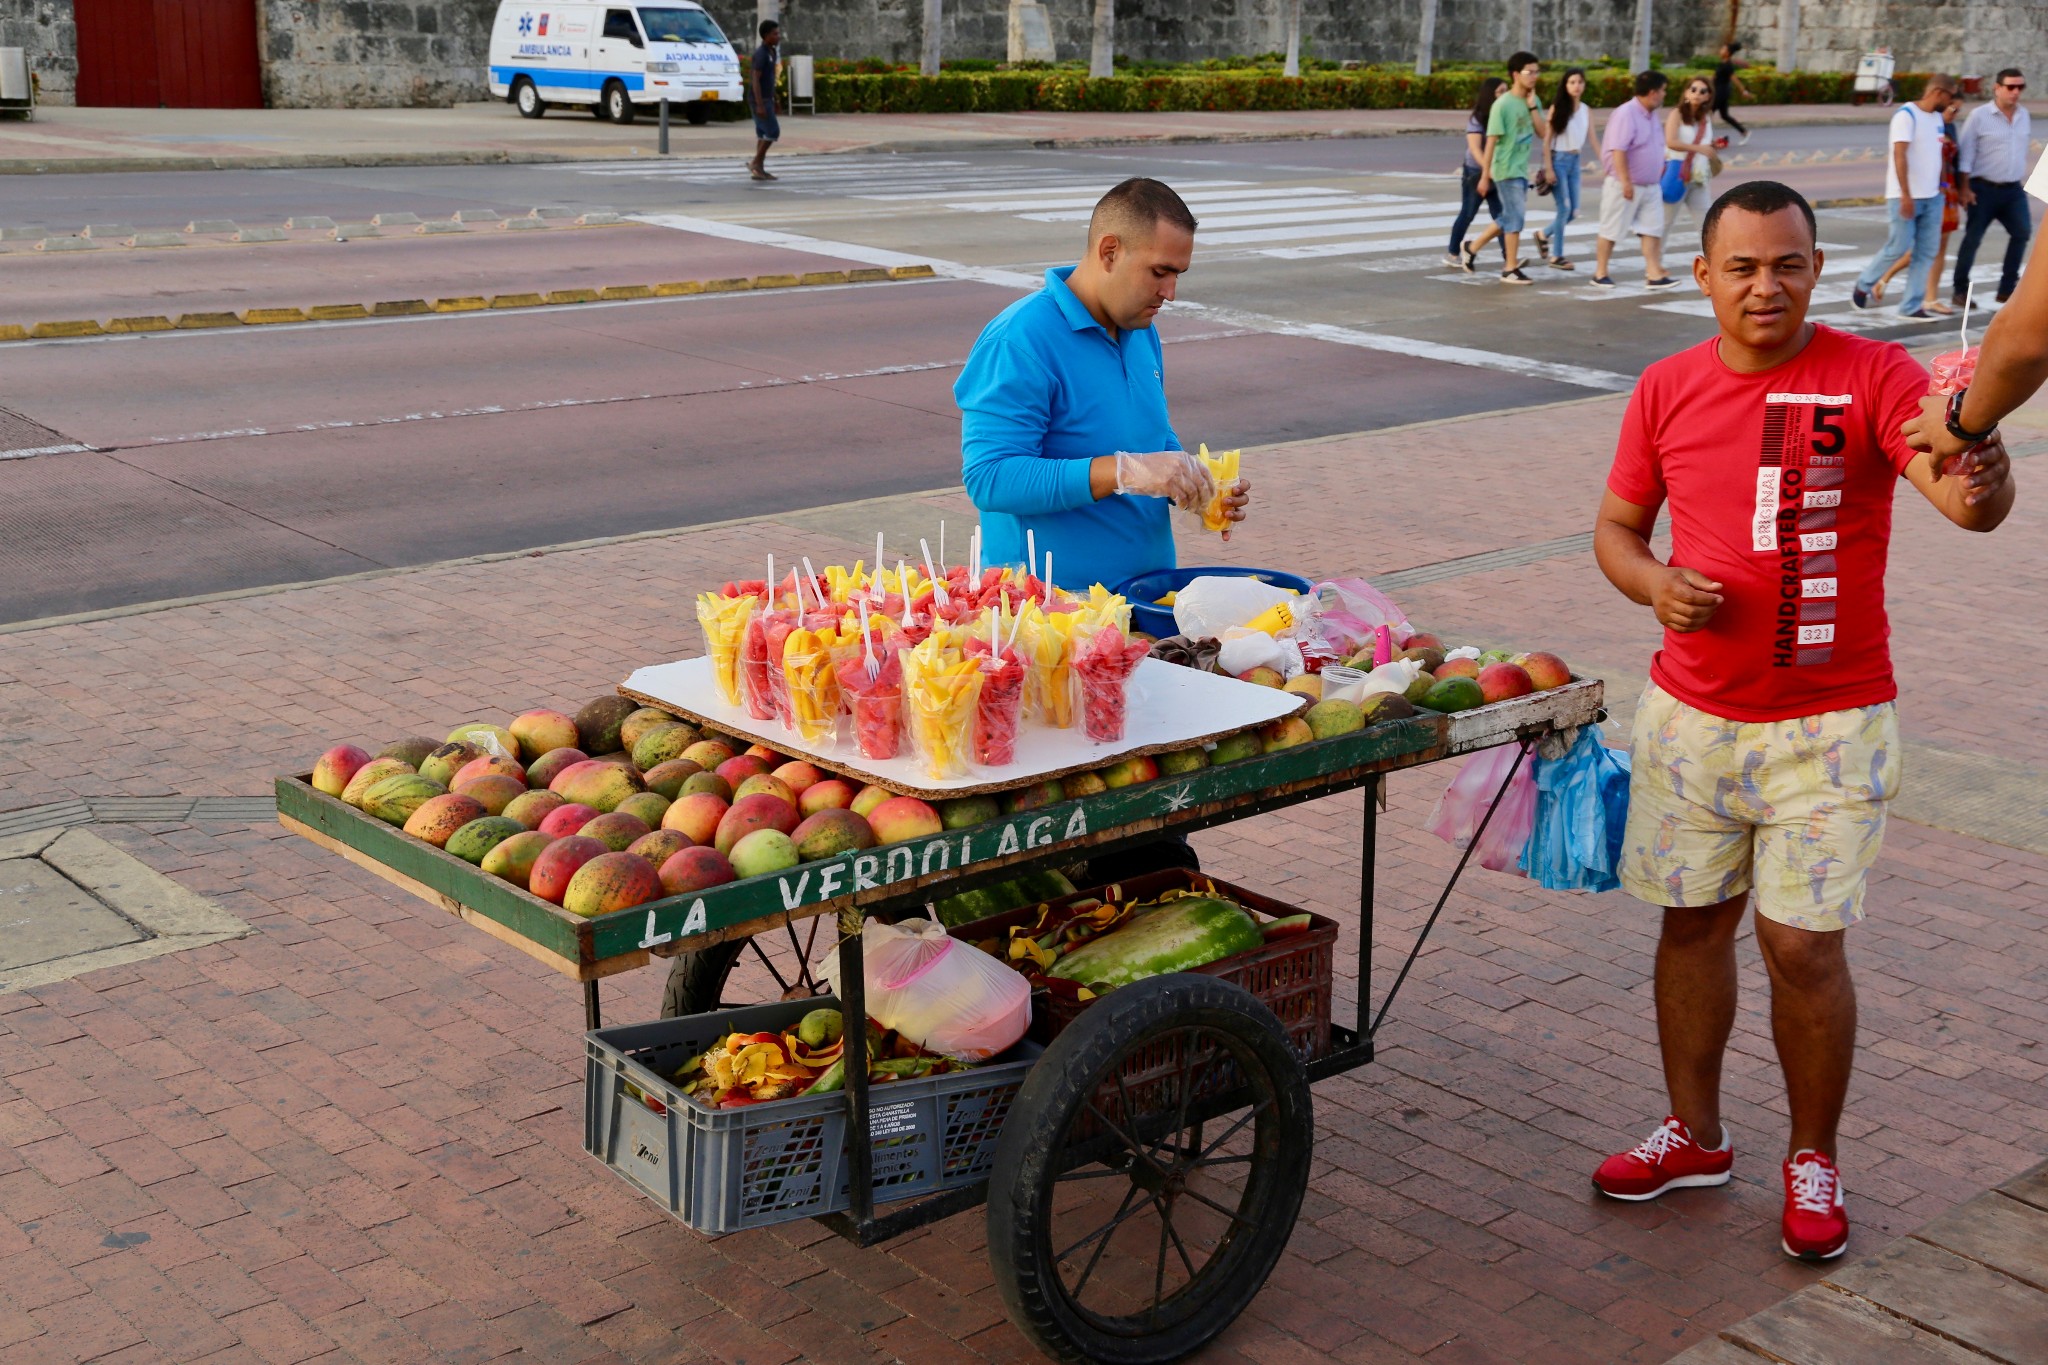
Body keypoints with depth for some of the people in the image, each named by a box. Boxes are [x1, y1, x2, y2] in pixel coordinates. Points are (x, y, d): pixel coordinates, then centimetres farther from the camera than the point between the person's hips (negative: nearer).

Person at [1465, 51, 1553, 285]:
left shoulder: (1533, 101, 7)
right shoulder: (1503, 104, -15)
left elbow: (1542, 133, 0)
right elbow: (1491, 141, -15)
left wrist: (1532, 106, -10)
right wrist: (1484, 176, -16)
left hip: (1522, 169, 7)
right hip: (1507, 169, -7)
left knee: (1509, 218, 14)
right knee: (1516, 217, -6)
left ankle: (1473, 247, 30)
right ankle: (1511, 269, 3)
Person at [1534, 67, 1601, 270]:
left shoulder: (1586, 110, 7)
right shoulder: (1557, 108, -6)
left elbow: (1593, 139, 8)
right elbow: (1547, 139, -8)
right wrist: (1549, 169, -14)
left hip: (1574, 161, 6)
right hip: (1559, 160, -6)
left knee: (1573, 211, 5)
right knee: (1564, 208, -8)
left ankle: (1544, 235, 29)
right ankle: (1556, 257, 2)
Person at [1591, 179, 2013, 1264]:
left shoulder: (1871, 375, -10)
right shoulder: (1667, 390, 1)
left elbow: (1963, 493, -25)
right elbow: (1615, 528, 11)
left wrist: (1982, 483, -49)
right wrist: (1655, 585, -10)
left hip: (1829, 724, -3)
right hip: (1689, 715, 4)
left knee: (1803, 947, -1)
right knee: (1693, 921, 14)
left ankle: (1812, 1160, 21)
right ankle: (1694, 1133, 33)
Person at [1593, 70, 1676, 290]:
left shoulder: (1651, 115, 10)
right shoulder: (1625, 115, -18)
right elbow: (1618, 151, -24)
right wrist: (1625, 182, -28)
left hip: (1650, 186, 8)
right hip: (1624, 186, -8)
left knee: (1652, 229, 1)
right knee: (1611, 231, 3)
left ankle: (1654, 274, 0)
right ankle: (1600, 274, 14)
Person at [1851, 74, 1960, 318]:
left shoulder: (1937, 117, 14)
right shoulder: (1907, 115, -12)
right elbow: (1899, 156, -18)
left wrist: (1941, 186, 15)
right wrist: (1906, 195, -23)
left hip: (1932, 197, 8)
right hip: (1905, 197, -8)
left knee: (1926, 253, 3)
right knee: (1898, 248, -4)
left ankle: (1911, 306, 6)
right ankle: (1862, 286, 18)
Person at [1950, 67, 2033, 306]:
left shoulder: (2024, 115, 8)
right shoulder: (1979, 116, -8)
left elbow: (2024, 148, 17)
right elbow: (1966, 154, -8)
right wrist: (1965, 188, -12)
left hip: (2013, 189, 5)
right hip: (1984, 189, -5)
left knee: (2022, 232, 0)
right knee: (1972, 239, -1)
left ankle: (2007, 288, 9)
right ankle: (1959, 290, 9)